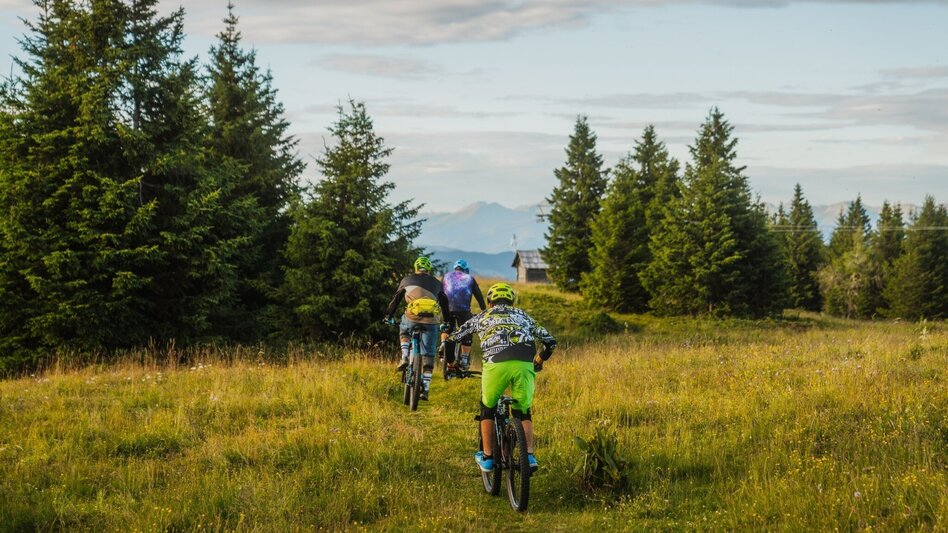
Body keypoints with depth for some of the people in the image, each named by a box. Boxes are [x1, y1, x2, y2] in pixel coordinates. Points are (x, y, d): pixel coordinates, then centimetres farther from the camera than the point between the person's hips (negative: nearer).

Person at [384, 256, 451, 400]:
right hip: (431, 320, 1)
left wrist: (388, 316, 35)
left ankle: (404, 357, 11)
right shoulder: (436, 283, 23)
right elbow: (444, 303, 28)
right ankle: (426, 389, 4)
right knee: (428, 356, 8)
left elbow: (396, 298, 24)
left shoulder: (407, 279, 19)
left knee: (404, 330, 35)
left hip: (413, 317, -1)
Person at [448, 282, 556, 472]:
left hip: (496, 364, -1)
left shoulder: (482, 317, 27)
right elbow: (550, 341, 29)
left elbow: (452, 340, 28)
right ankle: (529, 456, 3)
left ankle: (487, 458, 21)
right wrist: (539, 361, 47)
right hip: (524, 365, 1)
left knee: (488, 408, 22)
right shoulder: (522, 315, 30)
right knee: (523, 412, 19)